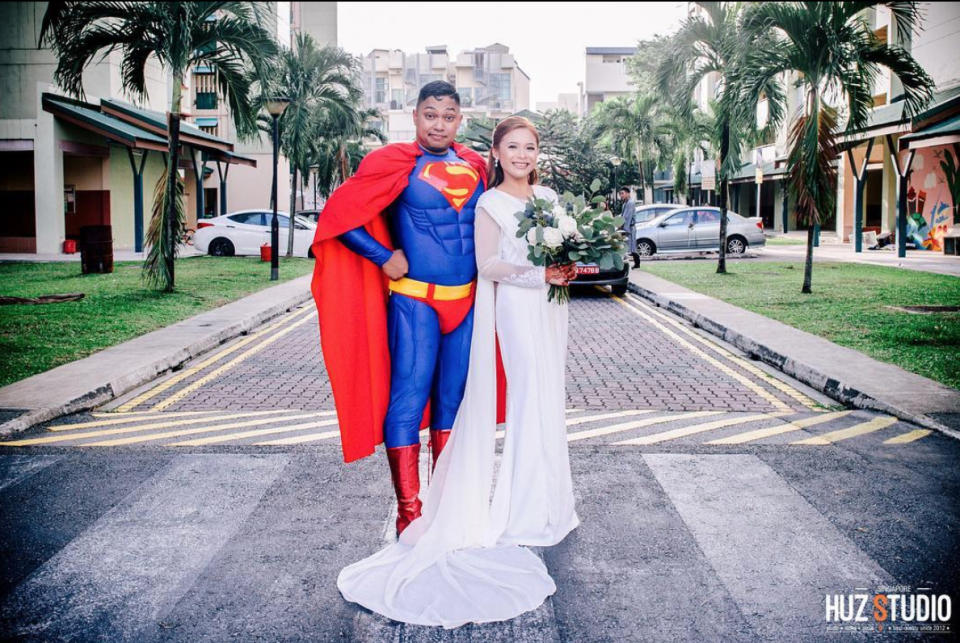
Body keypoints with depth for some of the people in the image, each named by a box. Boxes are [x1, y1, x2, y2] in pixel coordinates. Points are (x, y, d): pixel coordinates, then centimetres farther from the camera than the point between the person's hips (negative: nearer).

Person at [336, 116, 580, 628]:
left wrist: (569, 266, -3)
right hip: (517, 306, -7)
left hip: (549, 306, 7)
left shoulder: (547, 196, 14)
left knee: (548, 399, 11)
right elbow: (486, 264, -11)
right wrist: (538, 274, -19)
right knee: (531, 399, -7)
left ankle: (549, 501, 23)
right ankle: (527, 512, 3)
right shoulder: (490, 204, -6)